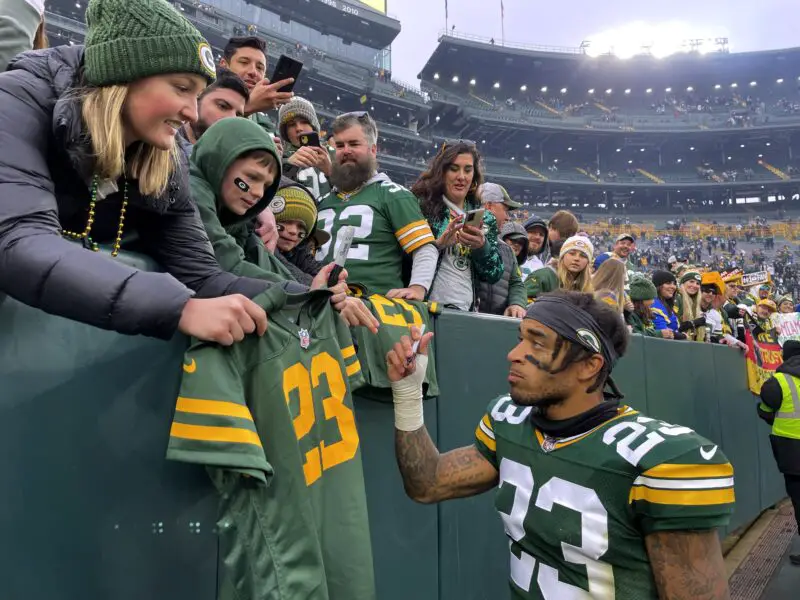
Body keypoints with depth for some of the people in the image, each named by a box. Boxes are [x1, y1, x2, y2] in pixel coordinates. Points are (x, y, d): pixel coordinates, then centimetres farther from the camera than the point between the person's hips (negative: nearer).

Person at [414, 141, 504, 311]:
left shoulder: (485, 218, 11)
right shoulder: (421, 206, 0)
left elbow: (495, 275, 8)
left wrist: (481, 246, -9)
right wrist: (438, 244, -18)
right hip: (426, 306, -3)